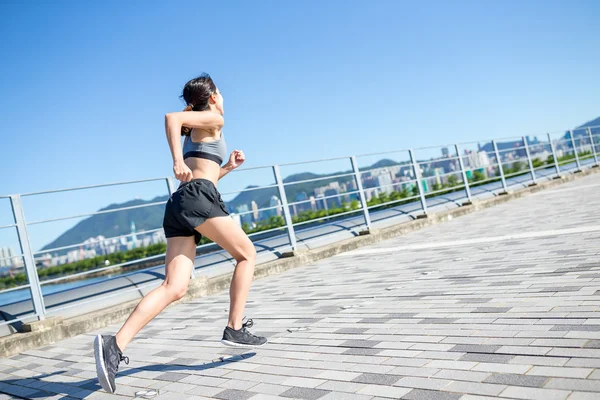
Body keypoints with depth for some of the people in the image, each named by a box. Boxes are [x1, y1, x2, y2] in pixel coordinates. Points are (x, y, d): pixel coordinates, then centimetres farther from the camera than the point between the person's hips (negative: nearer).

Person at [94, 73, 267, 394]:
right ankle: (235, 330, 4)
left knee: (174, 288, -6)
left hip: (179, 203, 8)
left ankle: (115, 344, -20)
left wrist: (227, 167, 34)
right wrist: (178, 162, -18)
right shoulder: (213, 120, 8)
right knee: (246, 255, 7)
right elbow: (171, 117, -11)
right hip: (197, 199, -8)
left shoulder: (193, 133, 34)